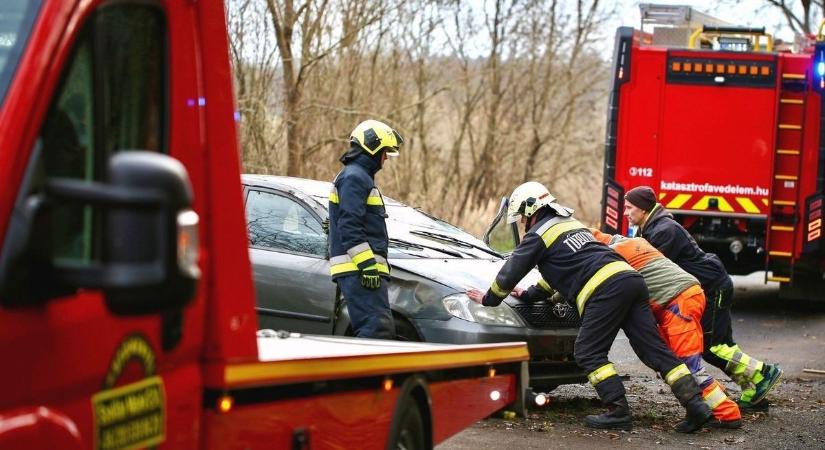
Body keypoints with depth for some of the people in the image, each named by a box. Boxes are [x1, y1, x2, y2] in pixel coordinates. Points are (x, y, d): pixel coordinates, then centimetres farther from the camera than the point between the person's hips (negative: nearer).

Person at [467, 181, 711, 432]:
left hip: (606, 290, -8)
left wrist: (489, 299, 29)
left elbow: (510, 273, 12)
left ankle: (618, 411, -9)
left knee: (589, 354, 0)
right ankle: (695, 404, -6)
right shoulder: (571, 223, 34)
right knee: (653, 350, 3)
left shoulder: (538, 234, 7)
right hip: (631, 279, 8)